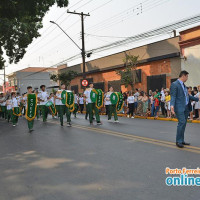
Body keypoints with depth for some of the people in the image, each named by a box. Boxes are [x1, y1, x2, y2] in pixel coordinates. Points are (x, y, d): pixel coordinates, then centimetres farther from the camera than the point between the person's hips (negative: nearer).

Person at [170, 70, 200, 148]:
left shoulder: (183, 85, 19)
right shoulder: (174, 84, -8)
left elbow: (187, 96, 27)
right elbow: (173, 96, -15)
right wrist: (172, 105, -29)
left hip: (186, 107, 9)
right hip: (180, 107, -9)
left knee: (183, 124, 10)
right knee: (182, 122, -13)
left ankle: (181, 140, 18)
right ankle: (178, 141, -4)